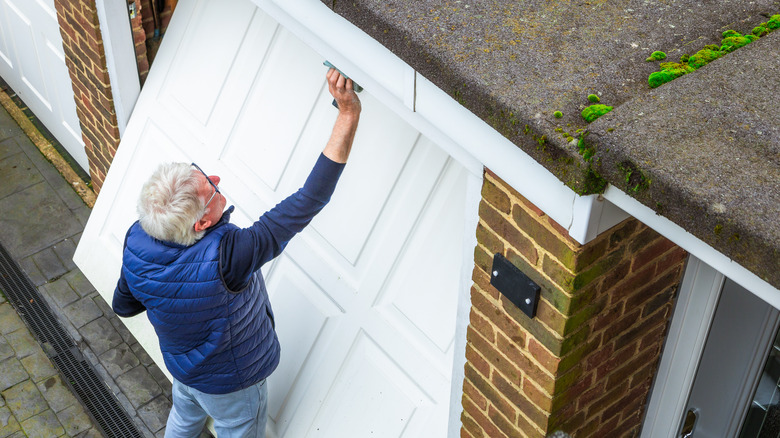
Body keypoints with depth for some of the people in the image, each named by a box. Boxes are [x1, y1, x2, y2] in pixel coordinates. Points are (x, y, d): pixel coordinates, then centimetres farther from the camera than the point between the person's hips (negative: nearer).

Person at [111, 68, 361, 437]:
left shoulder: (136, 241, -27)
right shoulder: (225, 257, -47)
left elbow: (123, 305, -6)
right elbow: (310, 200, -50)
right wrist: (348, 114, -50)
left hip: (180, 363, 5)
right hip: (231, 383, -5)